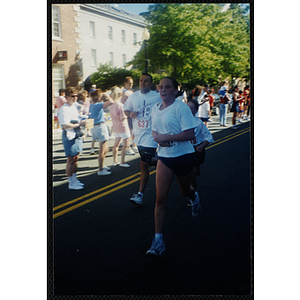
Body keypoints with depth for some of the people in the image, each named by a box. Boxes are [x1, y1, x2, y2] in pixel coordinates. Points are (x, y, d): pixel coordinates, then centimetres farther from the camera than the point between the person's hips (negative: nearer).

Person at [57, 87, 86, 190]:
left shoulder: (74, 107, 15)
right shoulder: (64, 109, -15)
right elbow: (65, 125, -22)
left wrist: (81, 122, 12)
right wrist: (79, 124, -19)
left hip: (77, 135, 9)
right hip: (69, 136, -9)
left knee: (75, 158, 15)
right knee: (70, 160, -2)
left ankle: (75, 180, 26)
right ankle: (71, 183, 7)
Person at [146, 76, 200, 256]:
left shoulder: (181, 107, -14)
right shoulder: (156, 108, 5)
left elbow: (190, 134, -20)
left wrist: (166, 137, -23)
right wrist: (157, 138, -8)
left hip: (184, 156, -4)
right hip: (164, 156, 4)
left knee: (185, 191, 19)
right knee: (161, 198, -4)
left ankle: (194, 198, 60)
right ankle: (158, 241, 2)